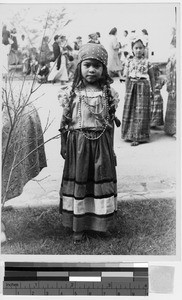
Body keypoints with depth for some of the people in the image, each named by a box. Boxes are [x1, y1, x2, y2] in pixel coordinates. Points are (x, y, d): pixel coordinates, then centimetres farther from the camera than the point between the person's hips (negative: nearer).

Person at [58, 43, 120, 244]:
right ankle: (79, 227, 18)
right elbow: (65, 121, 3)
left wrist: (111, 148, 7)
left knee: (101, 180, 7)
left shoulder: (108, 93, 1)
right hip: (77, 143, -1)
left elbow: (110, 123, 6)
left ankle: (101, 222, 24)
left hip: (101, 143, 1)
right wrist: (63, 146, 3)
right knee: (78, 181, 6)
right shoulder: (71, 93, -2)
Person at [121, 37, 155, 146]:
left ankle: (139, 137, 1)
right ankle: (130, 134, 17)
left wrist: (153, 90, 4)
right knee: (130, 110, 5)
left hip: (143, 86, -3)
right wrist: (127, 90, 7)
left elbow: (152, 76, 5)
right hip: (132, 86, 3)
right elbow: (127, 77, 9)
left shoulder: (147, 62, -1)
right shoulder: (130, 62, 5)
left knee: (141, 111, -3)